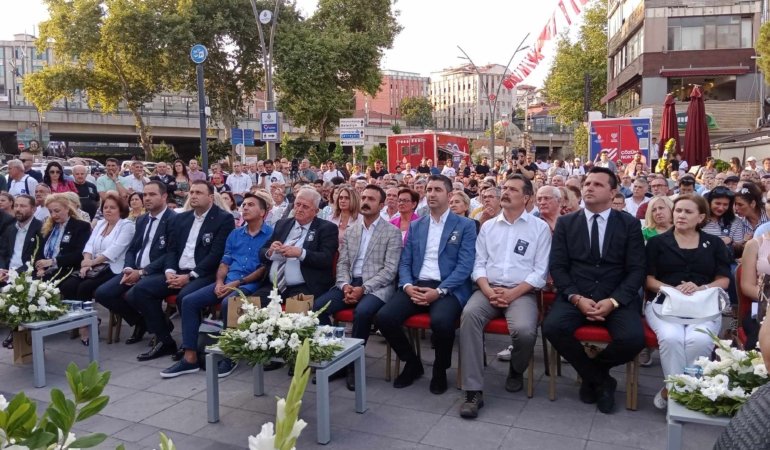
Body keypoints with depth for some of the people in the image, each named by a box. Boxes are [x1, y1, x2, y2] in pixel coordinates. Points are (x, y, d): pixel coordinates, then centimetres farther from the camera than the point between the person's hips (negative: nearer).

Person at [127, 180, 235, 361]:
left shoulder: (224, 219, -4)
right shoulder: (181, 218, 18)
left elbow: (217, 254, -13)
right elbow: (172, 249, 16)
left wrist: (190, 276, -18)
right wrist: (170, 271, -5)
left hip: (204, 275, -7)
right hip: (178, 272, 7)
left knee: (184, 296, -35)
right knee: (141, 288, -12)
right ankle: (164, 340, -1)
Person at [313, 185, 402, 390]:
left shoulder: (392, 232, 0)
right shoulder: (351, 230, 16)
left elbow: (390, 270, -8)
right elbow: (342, 263, 12)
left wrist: (364, 288, -18)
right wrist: (345, 285, -9)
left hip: (376, 286, -4)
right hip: (350, 283, 5)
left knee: (362, 311, -35)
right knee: (318, 306, -20)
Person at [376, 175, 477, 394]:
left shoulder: (465, 225, 3)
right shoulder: (415, 226, 17)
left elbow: (465, 266, -7)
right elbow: (405, 262, 13)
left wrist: (439, 291, -18)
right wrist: (407, 286, -9)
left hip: (448, 289, -4)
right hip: (416, 286, 4)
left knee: (441, 321, -35)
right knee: (384, 317, -20)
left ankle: (440, 369, -2)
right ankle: (412, 362, 8)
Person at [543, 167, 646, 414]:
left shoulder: (629, 224, 7)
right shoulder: (565, 223, 9)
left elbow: (636, 270, 1)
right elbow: (557, 267, 2)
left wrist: (613, 301, -16)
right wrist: (576, 298, -15)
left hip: (618, 299, 0)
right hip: (575, 296, 1)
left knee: (633, 338, -28)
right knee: (552, 327, -28)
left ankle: (591, 371, 7)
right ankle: (600, 379, -2)